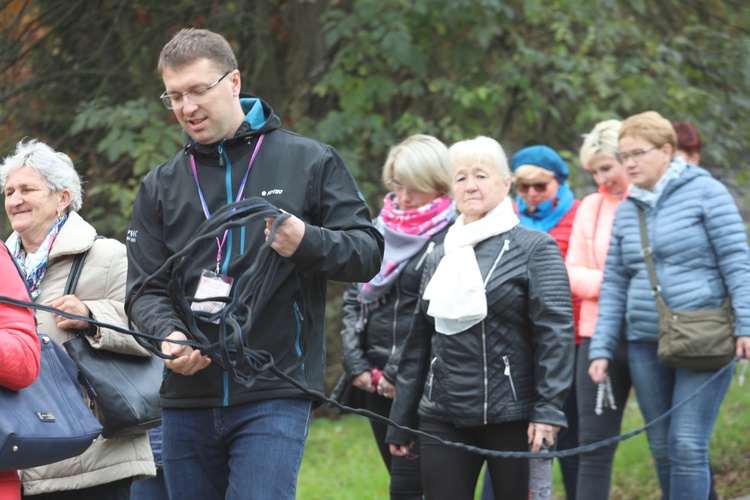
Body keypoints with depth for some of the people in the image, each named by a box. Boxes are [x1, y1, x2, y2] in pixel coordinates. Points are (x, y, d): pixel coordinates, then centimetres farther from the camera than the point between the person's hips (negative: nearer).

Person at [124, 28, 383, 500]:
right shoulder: (161, 186, 12)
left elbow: (368, 252, 1)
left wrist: (306, 243, -20)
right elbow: (145, 289, 8)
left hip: (275, 395, -4)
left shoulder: (309, 161, 4)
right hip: (187, 400, 4)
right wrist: (169, 334, -14)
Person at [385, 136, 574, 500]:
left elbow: (556, 332, -9)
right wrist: (400, 425, 18)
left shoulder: (534, 248, 0)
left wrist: (548, 410, -18)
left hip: (512, 417, -5)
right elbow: (417, 343, 20)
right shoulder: (440, 257, 17)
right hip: (442, 419, 5)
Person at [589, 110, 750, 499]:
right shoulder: (626, 209, 14)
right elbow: (613, 284, 14)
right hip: (646, 346, 6)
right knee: (662, 448, 7)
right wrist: (601, 349, 7)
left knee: (687, 445, -12)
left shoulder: (704, 191, -3)